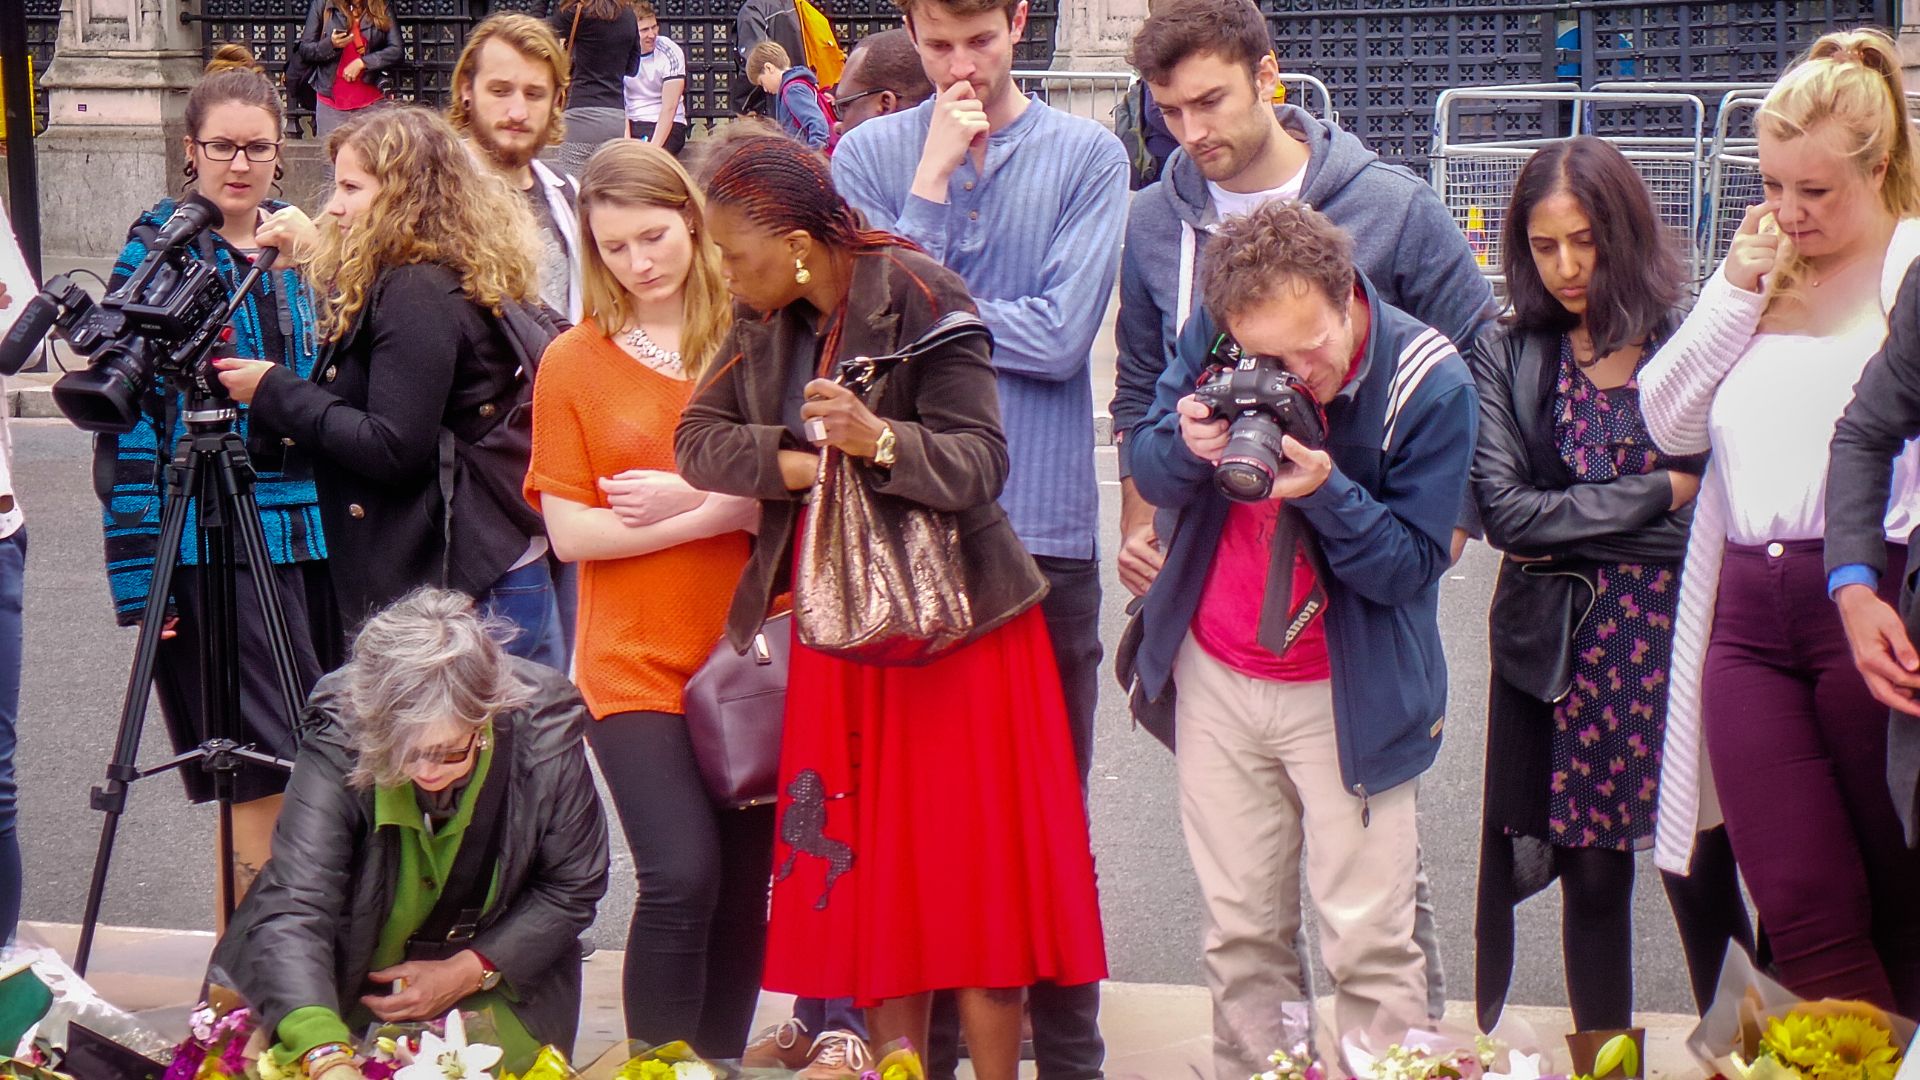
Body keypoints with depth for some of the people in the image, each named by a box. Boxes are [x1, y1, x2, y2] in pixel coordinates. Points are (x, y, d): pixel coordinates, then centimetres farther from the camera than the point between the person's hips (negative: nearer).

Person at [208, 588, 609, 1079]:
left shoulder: (545, 740, -25)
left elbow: (571, 890, -8)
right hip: (346, 982, -1)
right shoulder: (337, 746, -31)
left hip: (489, 976, 1)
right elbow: (293, 908, -40)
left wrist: (468, 972, -19)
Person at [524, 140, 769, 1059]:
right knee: (681, 877, -15)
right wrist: (721, 513, -12)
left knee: (745, 884, 7)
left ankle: (721, 1061, 24)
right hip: (637, 663, -2)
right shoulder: (573, 362, 1)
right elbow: (568, 532, -5)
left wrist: (685, 495, -12)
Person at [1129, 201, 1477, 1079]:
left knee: (1368, 943, -3)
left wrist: (1327, 490, -30)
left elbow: (1411, 564, -12)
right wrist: (1188, 446, -21)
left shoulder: (1430, 382, -17)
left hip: (1349, 693, -3)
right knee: (1240, 930, 9)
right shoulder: (1214, 334, -8)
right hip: (1217, 676, 3)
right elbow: (1147, 470, 2)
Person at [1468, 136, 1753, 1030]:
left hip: (1681, 644, -2)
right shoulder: (1509, 361, 3)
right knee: (1593, 879, 10)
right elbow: (1503, 511, -8)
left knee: (1702, 879, 2)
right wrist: (1658, 495, -8)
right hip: (1564, 652, 2)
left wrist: (1568, 528, -10)